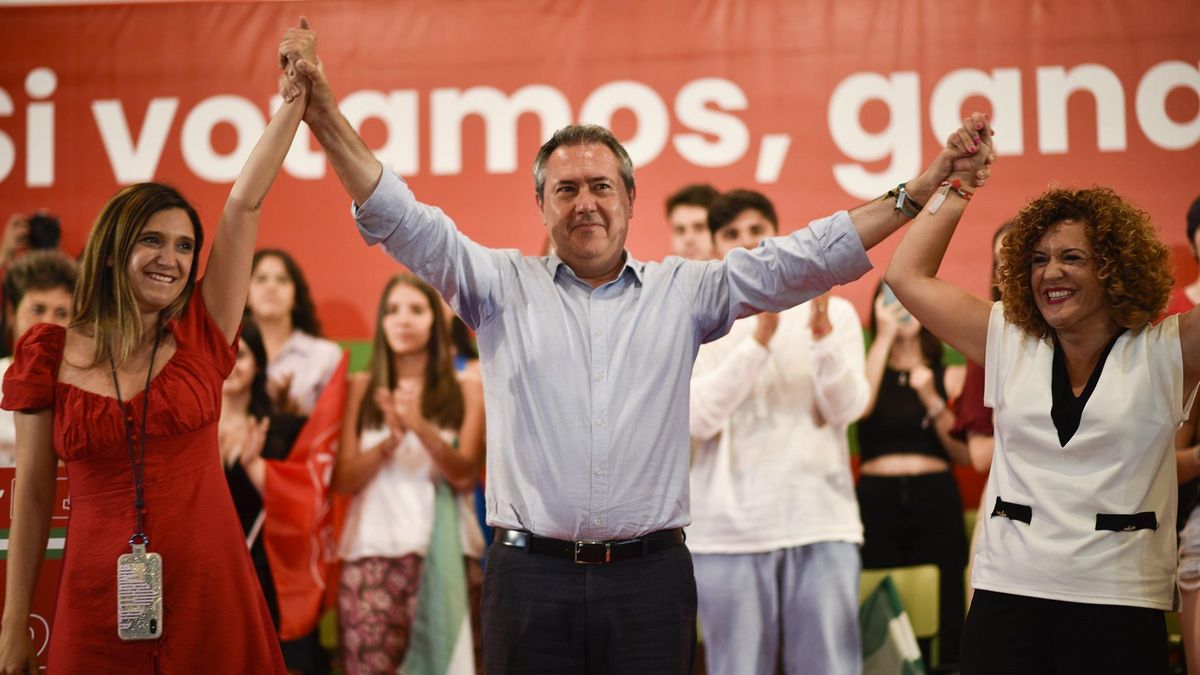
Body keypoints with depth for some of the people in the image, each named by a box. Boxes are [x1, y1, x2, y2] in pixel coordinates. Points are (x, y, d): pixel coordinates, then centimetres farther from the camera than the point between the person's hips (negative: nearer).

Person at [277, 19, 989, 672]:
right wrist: (327, 115, -8)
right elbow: (404, 223, 2)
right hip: (531, 573, 0)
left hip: (650, 571, 1)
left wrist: (918, 192, 1)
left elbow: (803, 258, 7)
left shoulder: (683, 290, 10)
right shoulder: (503, 284, 9)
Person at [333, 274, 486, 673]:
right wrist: (391, 440, -13)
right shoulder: (361, 389, 11)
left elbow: (465, 475, -2)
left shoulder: (466, 389, 8)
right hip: (372, 554, 0)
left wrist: (421, 426, -17)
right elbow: (343, 480, 4)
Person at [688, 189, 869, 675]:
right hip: (728, 530, 0)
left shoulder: (835, 313, 9)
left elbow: (846, 408, -3)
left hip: (820, 523, 0)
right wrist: (760, 338, -17)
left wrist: (822, 332, -18)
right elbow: (698, 419, -9)